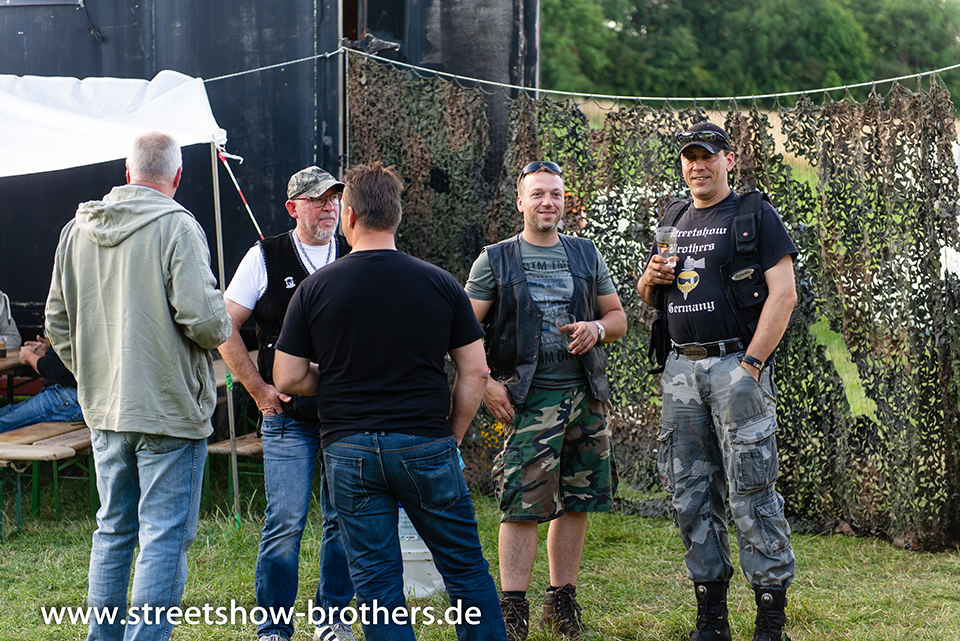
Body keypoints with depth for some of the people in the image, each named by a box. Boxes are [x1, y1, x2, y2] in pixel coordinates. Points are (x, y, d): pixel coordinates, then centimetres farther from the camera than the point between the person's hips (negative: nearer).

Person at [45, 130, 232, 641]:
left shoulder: (77, 229, 7)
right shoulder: (176, 227, -12)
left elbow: (58, 321, 13)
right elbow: (201, 316, -21)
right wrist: (221, 331, 1)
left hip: (103, 408, 6)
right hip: (169, 408, -6)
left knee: (113, 530, 18)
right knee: (165, 535, -1)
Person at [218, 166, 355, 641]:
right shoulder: (266, 257, 1)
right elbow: (225, 328, 2)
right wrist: (259, 389, -3)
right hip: (289, 414, -3)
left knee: (344, 520, 7)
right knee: (285, 523, -6)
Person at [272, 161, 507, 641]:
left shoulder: (316, 288, -2)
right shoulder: (440, 283, 0)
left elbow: (288, 378, 0)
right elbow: (474, 372, 1)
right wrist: (451, 436, 11)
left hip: (348, 451, 0)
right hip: (426, 447, 0)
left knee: (377, 583, 6)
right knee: (465, 570, 12)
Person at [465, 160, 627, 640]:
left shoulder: (586, 254, 15)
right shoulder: (495, 260, 4)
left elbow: (618, 317, 19)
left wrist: (597, 328, -4)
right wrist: (485, 383, -10)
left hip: (585, 393, 4)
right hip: (528, 398, -4)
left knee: (576, 501, 7)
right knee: (523, 505, -10)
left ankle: (562, 602, 19)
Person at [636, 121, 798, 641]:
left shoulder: (755, 216, -1)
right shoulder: (675, 224, 19)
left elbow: (783, 293, -10)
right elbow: (648, 299, 26)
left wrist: (751, 364, -16)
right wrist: (650, 279, 2)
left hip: (736, 366, -6)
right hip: (680, 369, 6)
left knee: (751, 491, -7)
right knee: (690, 494, 6)